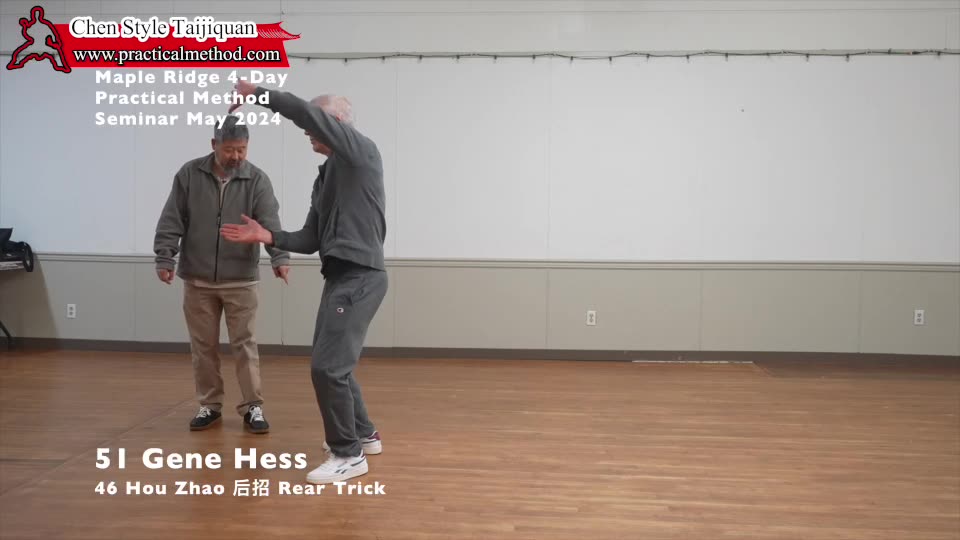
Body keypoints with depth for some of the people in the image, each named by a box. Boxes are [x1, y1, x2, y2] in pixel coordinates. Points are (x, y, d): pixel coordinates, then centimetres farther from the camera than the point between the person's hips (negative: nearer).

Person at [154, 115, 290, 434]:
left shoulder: (257, 180, -5)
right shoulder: (189, 175, 0)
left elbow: (270, 222, -16)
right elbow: (172, 221, 1)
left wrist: (279, 256, -31)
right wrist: (164, 258, -7)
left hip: (241, 280, -1)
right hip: (197, 279, 2)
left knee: (245, 344, 2)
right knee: (203, 346, 10)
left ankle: (252, 407, 10)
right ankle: (209, 405, 23)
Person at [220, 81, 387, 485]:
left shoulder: (362, 152, -6)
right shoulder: (325, 177, 19)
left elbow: (306, 113, -19)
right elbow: (311, 240, 15)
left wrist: (257, 93, -10)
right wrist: (266, 236, 3)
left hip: (359, 277, -10)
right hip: (340, 276, 10)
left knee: (327, 366, -10)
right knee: (332, 363, 18)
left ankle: (348, 454, 4)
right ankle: (363, 434, 34)